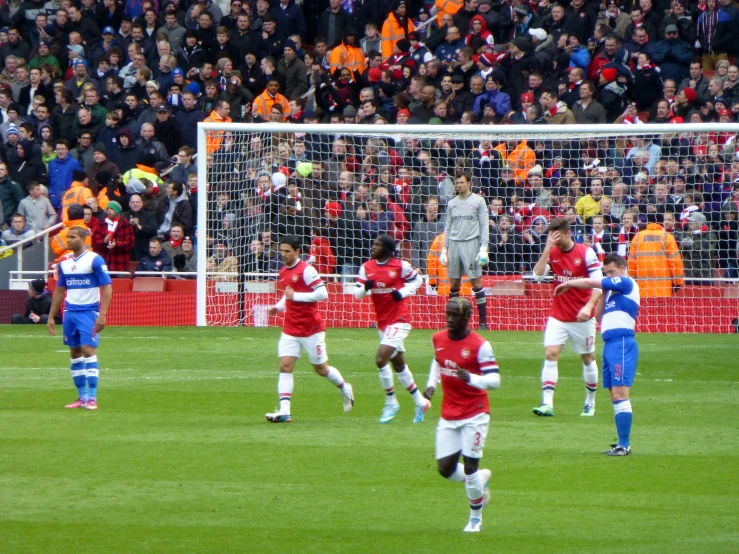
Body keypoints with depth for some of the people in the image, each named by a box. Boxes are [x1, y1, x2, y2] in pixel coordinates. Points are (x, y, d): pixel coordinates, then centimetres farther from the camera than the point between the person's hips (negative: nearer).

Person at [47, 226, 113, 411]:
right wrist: (51, 317, 16)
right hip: (70, 312, 6)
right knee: (75, 353, 7)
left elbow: (107, 288, -10)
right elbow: (59, 291, 19)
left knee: (88, 350, -13)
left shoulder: (94, 260, -8)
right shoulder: (64, 262, 10)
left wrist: (102, 314, -18)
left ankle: (92, 398, -12)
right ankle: (82, 397, 13)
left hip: (89, 312, -6)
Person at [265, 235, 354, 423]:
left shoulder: (306, 270, -15)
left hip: (311, 329, -6)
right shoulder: (284, 272, 9)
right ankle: (284, 411, -15)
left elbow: (322, 294, -22)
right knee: (285, 367, -9)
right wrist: (278, 307, 10)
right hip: (291, 330, 6)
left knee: (321, 369, 7)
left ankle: (345, 389, 36)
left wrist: (295, 296, -25)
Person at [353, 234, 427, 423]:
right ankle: (420, 402, 31)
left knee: (381, 358, -19)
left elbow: (417, 280, 4)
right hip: (382, 322, 7)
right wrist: (365, 287, -19)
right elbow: (357, 294, 3)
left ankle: (391, 402, -4)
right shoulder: (367, 267, 3)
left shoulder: (401, 266, -10)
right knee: (398, 364, 15)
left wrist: (403, 292, -13)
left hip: (399, 320, -7)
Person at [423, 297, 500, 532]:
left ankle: (476, 519, 14)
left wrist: (471, 378, -37)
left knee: (470, 467, -5)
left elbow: (494, 380, -18)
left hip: (474, 415, -6)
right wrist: (431, 384, 8)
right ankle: (480, 478, 31)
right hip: (448, 415, 6)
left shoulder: (480, 345, -15)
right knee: (445, 468, 1)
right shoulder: (438, 339, 3)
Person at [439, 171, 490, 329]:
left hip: (471, 243, -4)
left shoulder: (478, 201, 1)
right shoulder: (452, 203, 14)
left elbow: (484, 226, -1)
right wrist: (444, 249, 13)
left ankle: (483, 320, -5)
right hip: (454, 244, 4)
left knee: (476, 281, -7)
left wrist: (483, 248, -8)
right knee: (454, 283, 4)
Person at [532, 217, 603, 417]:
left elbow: (598, 284, -12)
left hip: (582, 318, -2)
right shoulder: (551, 253, 0)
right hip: (558, 316, 2)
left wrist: (589, 306, -27)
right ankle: (547, 404, -20)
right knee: (550, 354, -14)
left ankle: (590, 402, 27)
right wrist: (548, 248, -18)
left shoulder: (586, 253, -10)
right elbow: (537, 275, -12)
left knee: (588, 358, 10)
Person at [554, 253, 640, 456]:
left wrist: (567, 284, 8)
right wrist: (602, 294, 12)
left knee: (620, 393, -14)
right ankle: (622, 444, 12)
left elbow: (590, 283, -5)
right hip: (610, 344, 10)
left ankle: (624, 445, -16)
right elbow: (599, 315, 22)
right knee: (615, 395, 9)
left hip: (622, 342, -10)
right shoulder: (612, 289, 22)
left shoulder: (626, 283, -4)